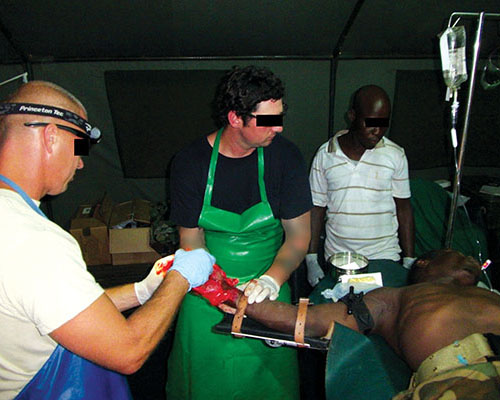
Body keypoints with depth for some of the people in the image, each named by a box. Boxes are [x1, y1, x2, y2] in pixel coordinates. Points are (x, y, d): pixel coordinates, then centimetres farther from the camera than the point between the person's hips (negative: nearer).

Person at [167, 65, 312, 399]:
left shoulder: (285, 156, -10)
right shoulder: (190, 162, -11)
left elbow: (299, 236, -7)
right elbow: (191, 241, -8)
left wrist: (272, 279, -25)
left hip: (267, 288, 1)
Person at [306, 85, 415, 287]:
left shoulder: (395, 155, -1)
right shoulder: (325, 154, -2)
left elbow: (403, 209, 4)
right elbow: (316, 207, 2)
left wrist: (409, 260, 2)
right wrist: (311, 259, -1)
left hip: (384, 256, 0)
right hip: (337, 259, 0)